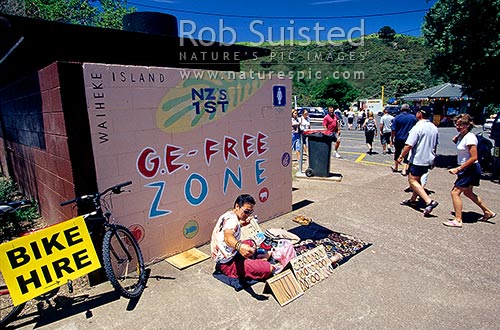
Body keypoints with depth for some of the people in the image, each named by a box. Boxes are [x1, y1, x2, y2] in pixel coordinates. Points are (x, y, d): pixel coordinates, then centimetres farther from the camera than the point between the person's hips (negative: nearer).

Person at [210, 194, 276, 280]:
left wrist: (241, 224, 32)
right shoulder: (232, 219, -25)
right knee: (267, 268, -18)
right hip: (228, 264, -10)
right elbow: (228, 236, -48)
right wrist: (239, 246, -64)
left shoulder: (228, 214, 6)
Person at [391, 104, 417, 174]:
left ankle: (396, 167, 32)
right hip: (409, 139, 1)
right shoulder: (413, 117, -1)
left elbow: (393, 130, -10)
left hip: (399, 139, 0)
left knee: (397, 153, 17)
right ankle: (404, 170, 1)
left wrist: (392, 139, -1)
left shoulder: (397, 117, -7)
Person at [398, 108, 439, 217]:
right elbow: (435, 145, 20)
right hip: (429, 160, 9)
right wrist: (432, 157, 31)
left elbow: (409, 145, -21)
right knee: (417, 179, 20)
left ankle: (429, 201, -17)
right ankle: (413, 200, 29)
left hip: (418, 160, -9)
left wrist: (401, 156, -11)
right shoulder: (434, 128, 10)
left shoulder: (417, 127, -18)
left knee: (412, 180, -6)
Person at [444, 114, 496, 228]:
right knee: (468, 192, 23)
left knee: (455, 192, -10)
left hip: (471, 169, -10)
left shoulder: (470, 137, -21)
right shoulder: (461, 135, 5)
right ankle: (488, 212, 39)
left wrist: (458, 169, -25)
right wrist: (456, 139, 6)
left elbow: (474, 157, -25)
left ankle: (458, 220, -4)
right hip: (467, 169, 10)